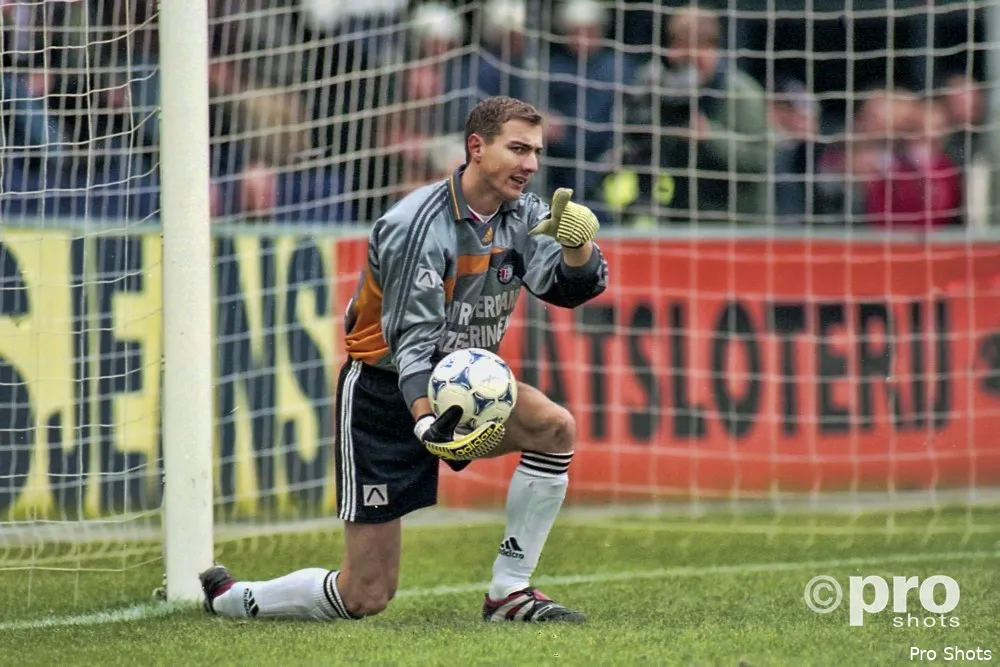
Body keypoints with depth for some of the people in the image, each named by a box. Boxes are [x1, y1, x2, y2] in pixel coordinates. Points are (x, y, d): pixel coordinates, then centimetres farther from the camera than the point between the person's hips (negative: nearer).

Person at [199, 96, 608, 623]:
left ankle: (508, 592, -11)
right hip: (381, 390, -7)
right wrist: (427, 425, -41)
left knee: (555, 427, -22)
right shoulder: (418, 225, -23)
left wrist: (578, 241, -32)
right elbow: (410, 340, -26)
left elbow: (576, 287, -10)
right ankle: (228, 599, 18)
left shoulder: (522, 217, -2)